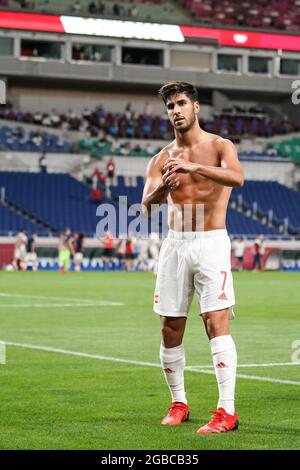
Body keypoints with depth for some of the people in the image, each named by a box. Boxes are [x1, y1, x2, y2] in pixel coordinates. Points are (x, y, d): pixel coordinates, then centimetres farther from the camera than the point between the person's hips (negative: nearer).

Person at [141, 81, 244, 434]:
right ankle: (178, 404, 20)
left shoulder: (219, 147, 0)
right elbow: (146, 206, -3)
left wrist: (193, 167, -34)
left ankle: (227, 411, -15)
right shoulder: (161, 159, 10)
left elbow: (237, 177, -22)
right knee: (170, 329, 5)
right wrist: (161, 189, -26)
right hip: (175, 244, 4)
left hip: (211, 243, -4)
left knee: (216, 323, -13)